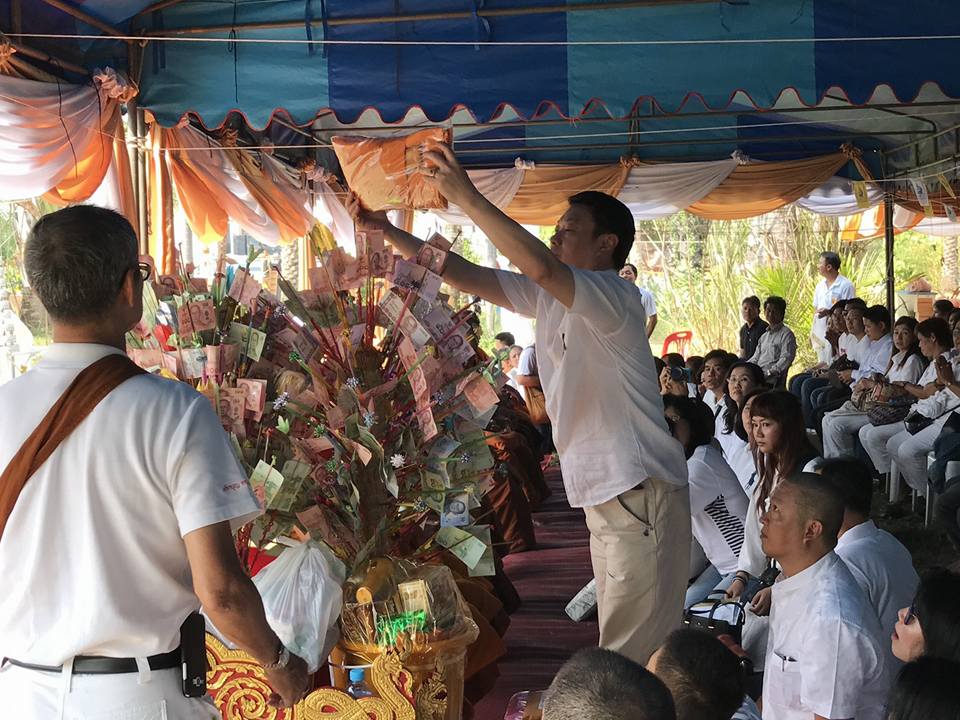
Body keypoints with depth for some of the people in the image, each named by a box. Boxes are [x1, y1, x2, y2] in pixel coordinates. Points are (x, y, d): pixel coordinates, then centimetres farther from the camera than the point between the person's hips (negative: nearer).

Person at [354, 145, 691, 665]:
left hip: (640, 492, -9)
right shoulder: (547, 296, 12)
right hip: (603, 494, 9)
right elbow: (465, 276, 12)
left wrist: (466, 196, -27)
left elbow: (539, 265, -31)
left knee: (630, 656, -6)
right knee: (619, 641, 16)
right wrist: (386, 230, 6)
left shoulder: (615, 296, -14)